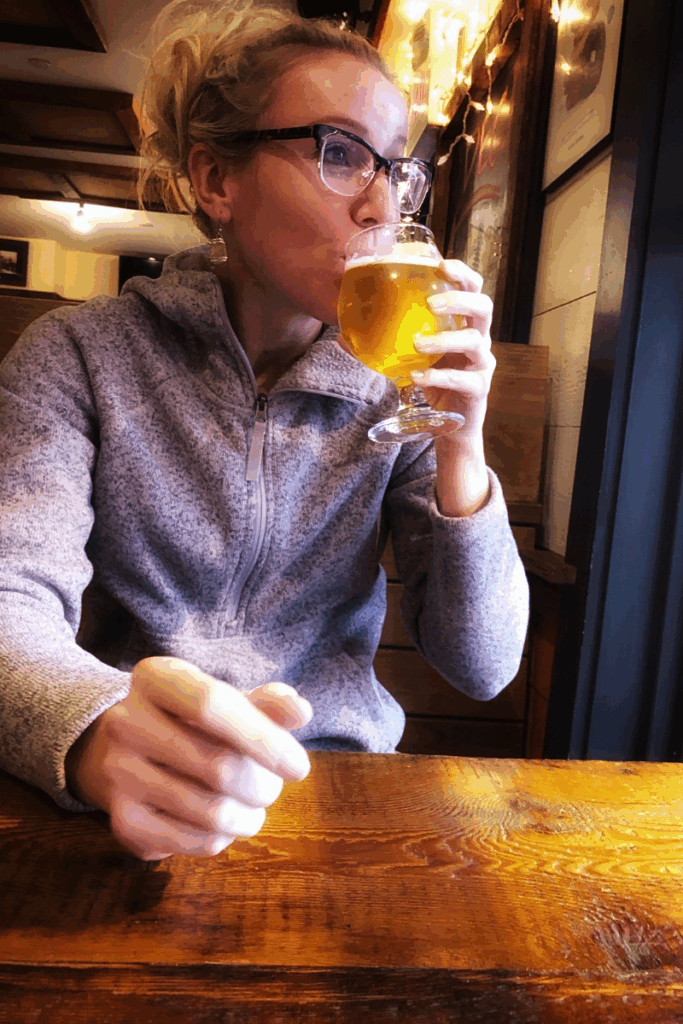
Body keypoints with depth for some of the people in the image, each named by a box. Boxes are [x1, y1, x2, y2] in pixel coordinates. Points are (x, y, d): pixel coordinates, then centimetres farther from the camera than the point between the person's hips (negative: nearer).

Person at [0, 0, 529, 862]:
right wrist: (98, 737, -37)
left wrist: (461, 449, -17)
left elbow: (481, 668, -4)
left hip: (337, 786, 2)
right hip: (141, 821, -1)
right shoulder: (82, 355, -5)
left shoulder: (397, 390, -2)